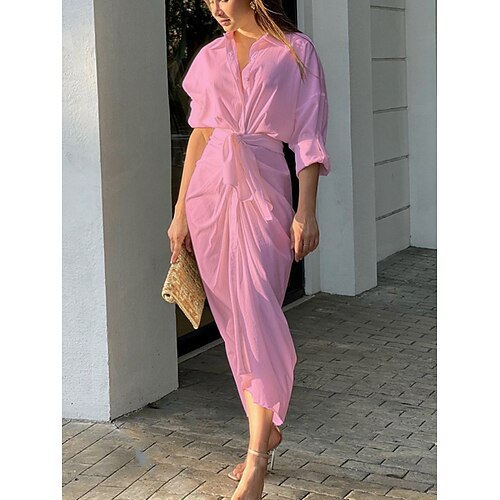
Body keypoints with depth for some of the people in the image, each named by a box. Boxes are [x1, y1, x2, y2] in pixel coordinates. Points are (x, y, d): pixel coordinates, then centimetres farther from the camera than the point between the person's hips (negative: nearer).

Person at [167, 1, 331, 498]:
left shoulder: (296, 51, 1)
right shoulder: (210, 56, 11)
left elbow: (308, 137, -2)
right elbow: (199, 135, 14)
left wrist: (306, 210, -10)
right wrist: (180, 211, 11)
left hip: (262, 193, -4)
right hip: (209, 190, 4)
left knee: (256, 316, -11)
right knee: (233, 321, 8)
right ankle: (266, 431, 23)